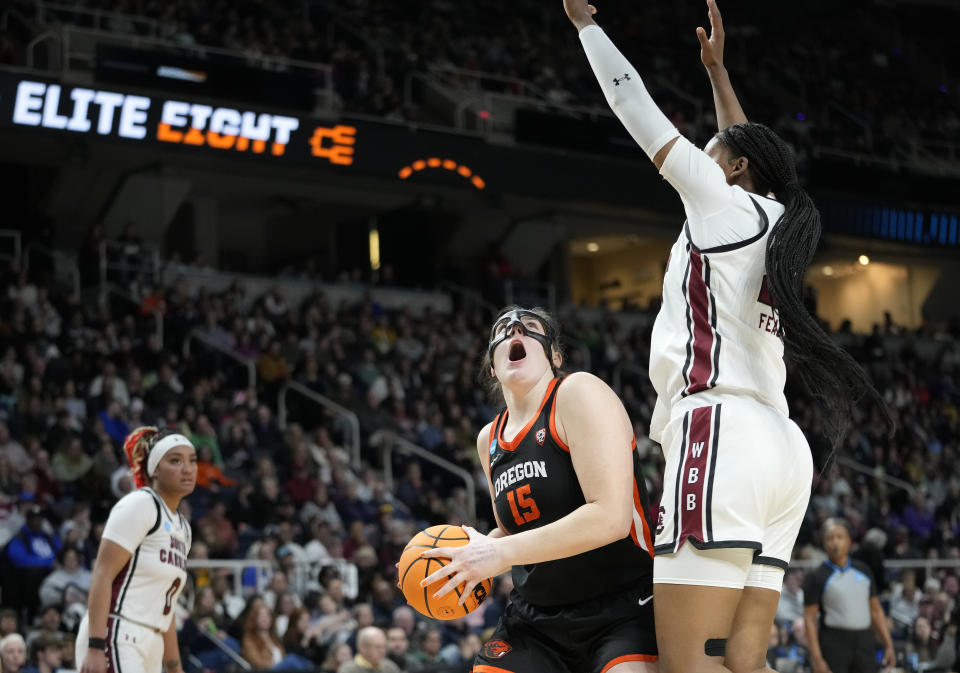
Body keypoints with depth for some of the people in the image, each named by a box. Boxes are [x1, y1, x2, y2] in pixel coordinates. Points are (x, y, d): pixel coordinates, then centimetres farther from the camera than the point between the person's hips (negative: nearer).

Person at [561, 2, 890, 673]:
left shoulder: (724, 201, 4)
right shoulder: (776, 222, 23)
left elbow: (638, 107, 9)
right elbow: (750, 145, 43)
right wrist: (717, 69, 52)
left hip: (720, 436, -9)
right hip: (780, 448, 9)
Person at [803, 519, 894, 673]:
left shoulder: (863, 570, 11)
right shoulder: (817, 578, -3)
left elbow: (876, 610, 17)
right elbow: (809, 619, -6)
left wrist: (888, 645, 10)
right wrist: (817, 658, -14)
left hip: (864, 643, 4)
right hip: (833, 642, -4)